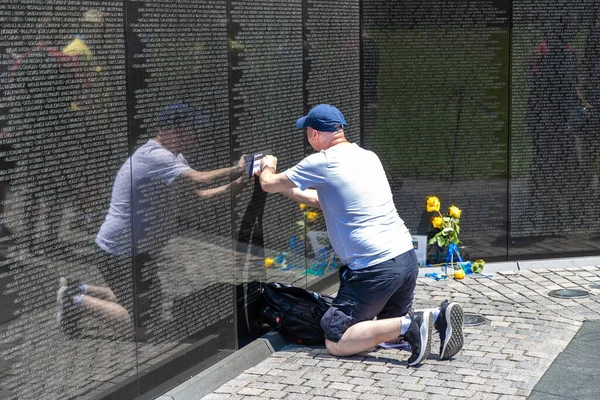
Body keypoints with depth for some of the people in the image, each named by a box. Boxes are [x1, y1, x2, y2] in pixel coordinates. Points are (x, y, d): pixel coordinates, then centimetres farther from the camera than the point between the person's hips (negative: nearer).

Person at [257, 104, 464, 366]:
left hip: (374, 270, -8)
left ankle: (408, 325, -17)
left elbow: (269, 185, 6)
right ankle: (437, 317, -1)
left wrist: (268, 167, 28)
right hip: (407, 258, 8)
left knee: (335, 342, -2)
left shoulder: (321, 163, -8)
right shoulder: (368, 157, 16)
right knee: (389, 324, 26)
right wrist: (286, 189, 35)